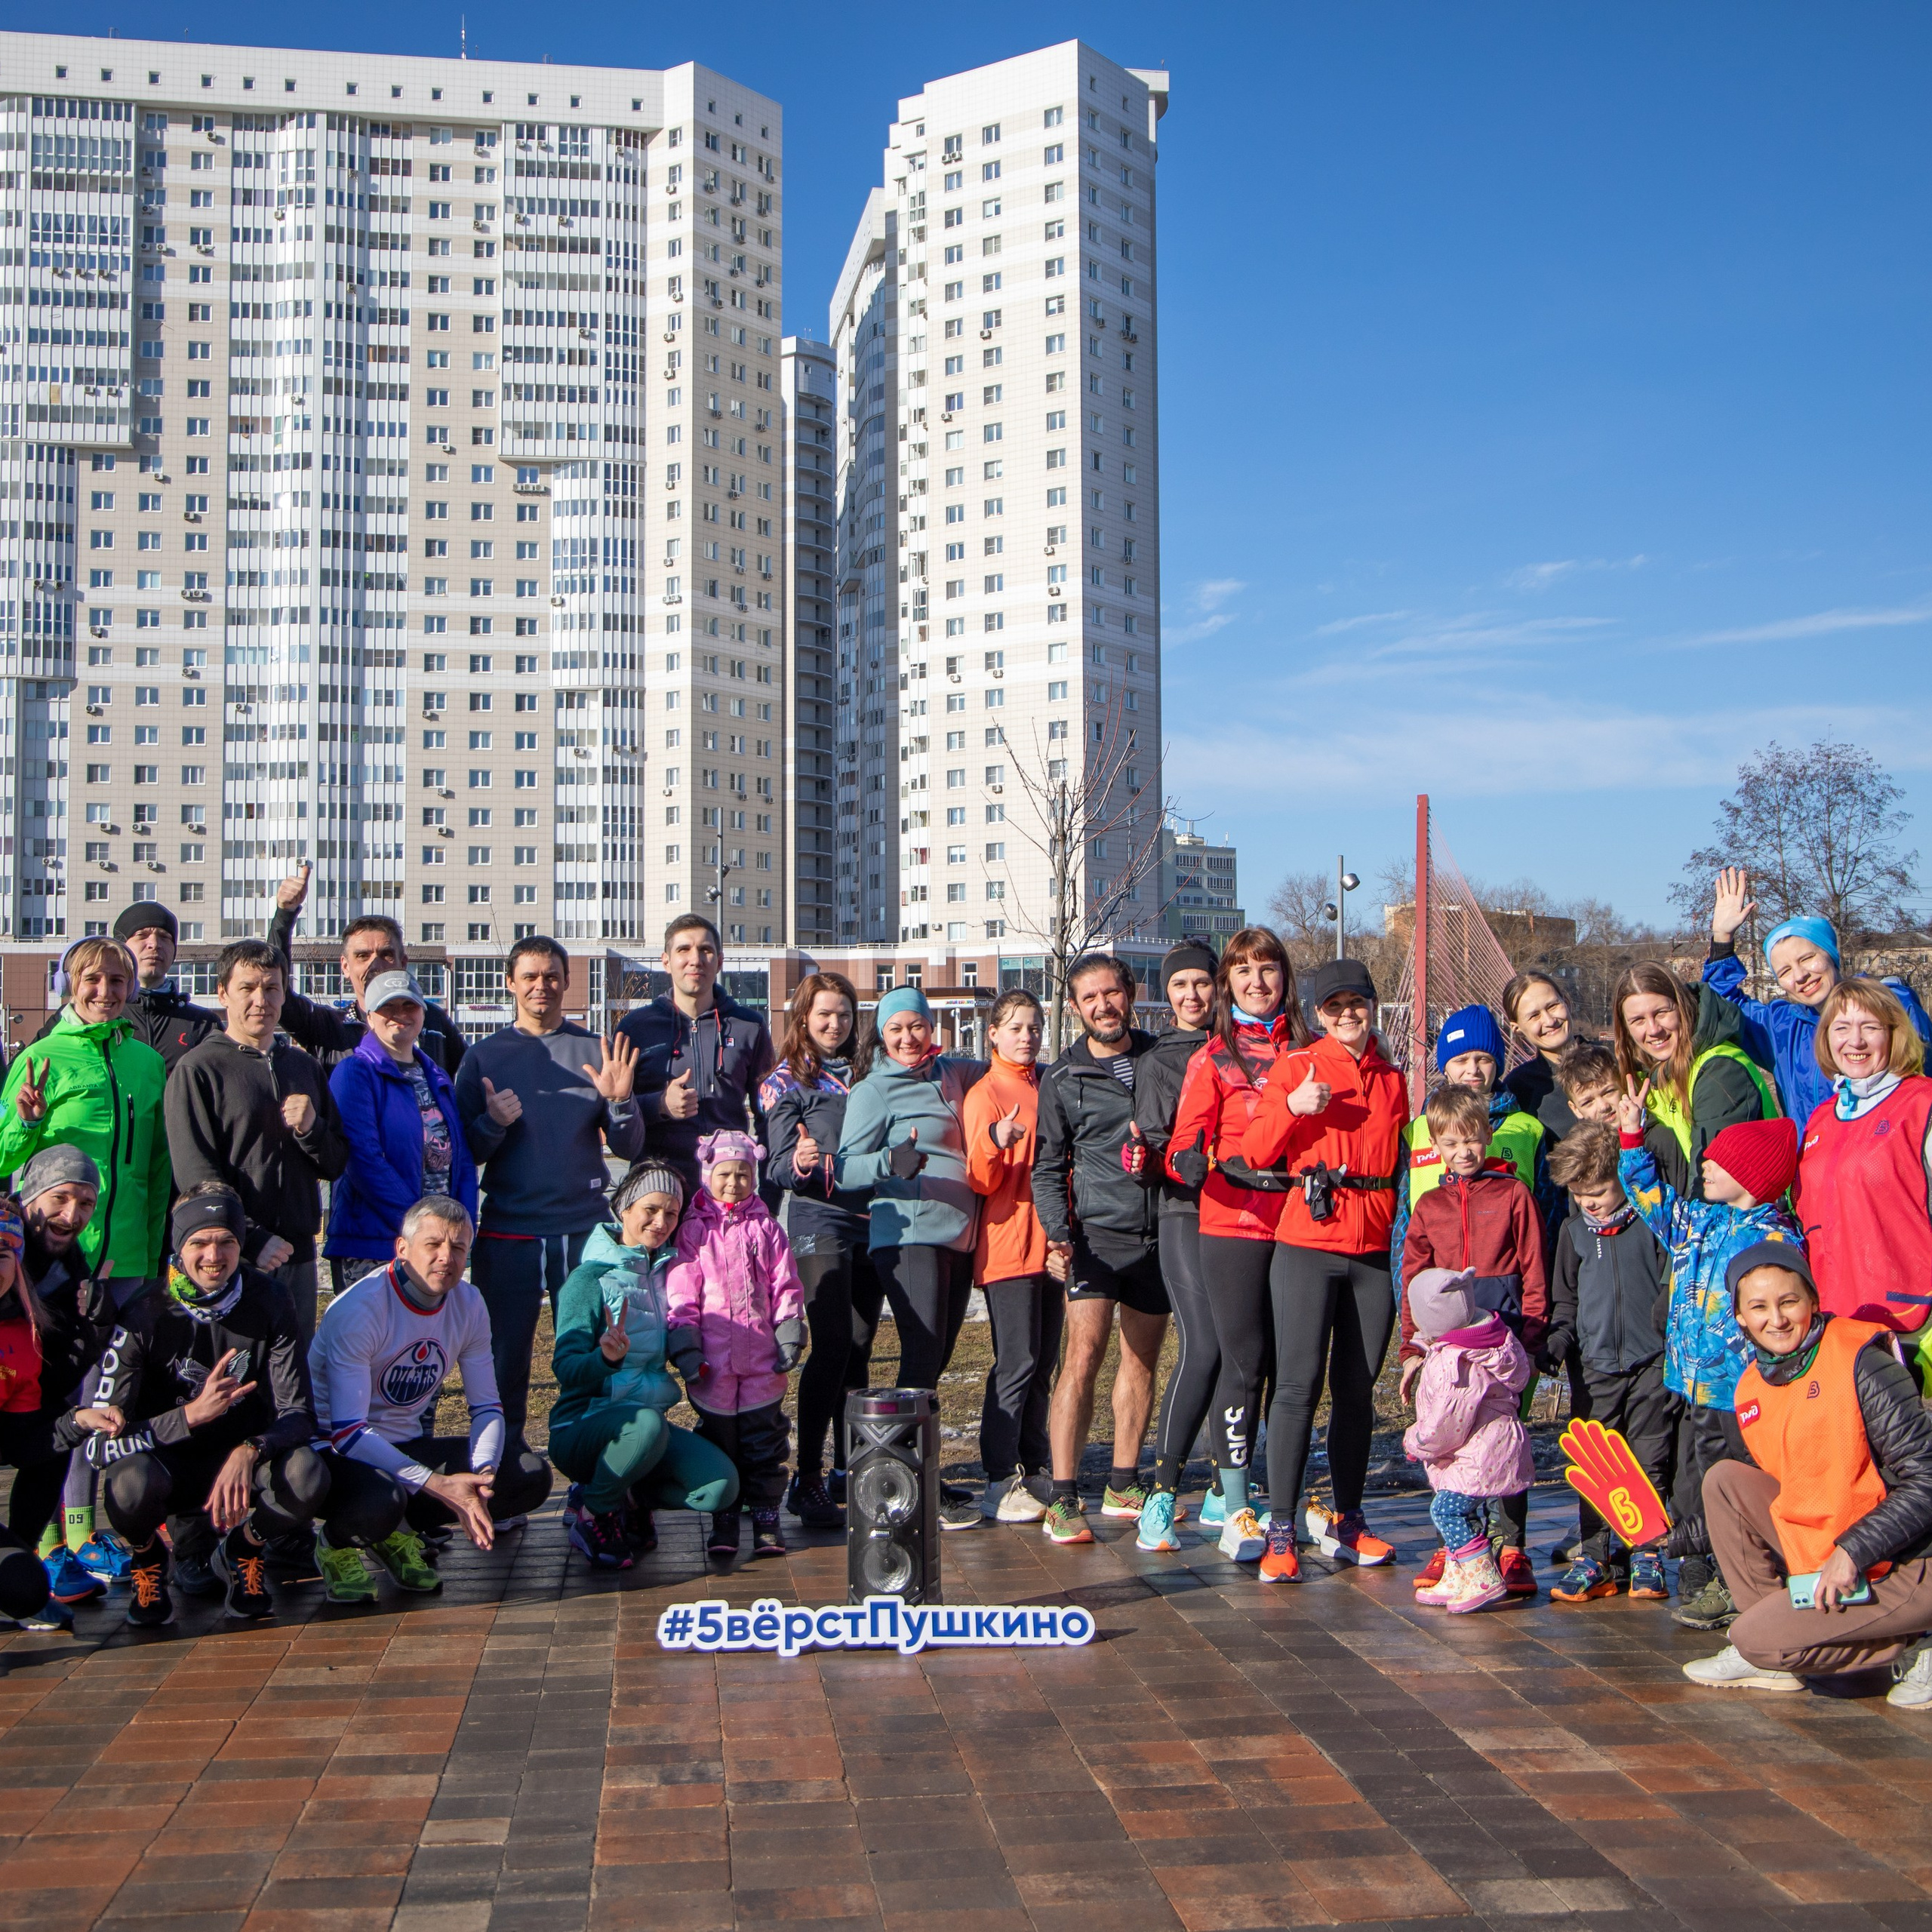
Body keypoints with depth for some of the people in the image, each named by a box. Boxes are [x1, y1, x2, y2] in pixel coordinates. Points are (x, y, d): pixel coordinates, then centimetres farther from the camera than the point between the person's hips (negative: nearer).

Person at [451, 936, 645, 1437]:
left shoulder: (596, 1052, 6)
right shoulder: (484, 1056, 6)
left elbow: (630, 1148, 3)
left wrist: (619, 1100, -14)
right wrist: (491, 1123, -15)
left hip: (585, 1231, 0)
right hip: (508, 1234, 0)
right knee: (503, 1360, 4)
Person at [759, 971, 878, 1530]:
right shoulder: (787, 1081, 1)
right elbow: (778, 1165, -8)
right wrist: (799, 1163, -27)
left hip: (869, 1221, 5)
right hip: (819, 1220, -5)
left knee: (859, 1349, 6)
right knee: (832, 1347, -13)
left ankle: (847, 1472, 14)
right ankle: (807, 1480, -10)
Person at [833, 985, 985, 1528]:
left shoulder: (950, 1074, 15)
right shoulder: (873, 1090, -2)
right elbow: (845, 1170, -8)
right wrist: (891, 1161, -26)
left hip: (959, 1235, 7)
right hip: (909, 1235, -6)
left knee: (937, 1359, 8)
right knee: (922, 1354, -12)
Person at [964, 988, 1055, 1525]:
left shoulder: (1048, 1087, 15)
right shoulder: (986, 1094, -5)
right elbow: (981, 1180, -12)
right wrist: (995, 1143, -31)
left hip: (1050, 1243, 7)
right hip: (1008, 1247, -7)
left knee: (1043, 1363, 11)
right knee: (1017, 1363, -9)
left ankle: (1036, 1470, 21)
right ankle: (1001, 1483, -4)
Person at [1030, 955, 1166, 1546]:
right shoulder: (1062, 1078, 3)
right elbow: (1047, 1168, 5)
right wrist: (1058, 1235, -9)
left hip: (1159, 1233, 3)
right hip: (1097, 1232, -3)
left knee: (1141, 1362, 11)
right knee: (1084, 1356, -15)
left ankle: (1123, 1486, 23)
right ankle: (1063, 1500, -13)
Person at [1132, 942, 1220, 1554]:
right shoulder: (1156, 1062, 8)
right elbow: (1156, 1151, 3)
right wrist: (1146, 1158, -18)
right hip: (1184, 1212, -3)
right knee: (1203, 1348, -18)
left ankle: (1222, 1493, 14)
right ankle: (1161, 1496, -11)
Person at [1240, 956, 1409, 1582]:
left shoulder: (1392, 1078, 15)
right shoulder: (1296, 1066, 2)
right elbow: (1255, 1153, -4)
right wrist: (1293, 1109, -19)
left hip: (1374, 1249, 4)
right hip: (1308, 1243, -4)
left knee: (1357, 1388, 9)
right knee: (1299, 1383, -8)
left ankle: (1345, 1519, 20)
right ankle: (1281, 1530, -5)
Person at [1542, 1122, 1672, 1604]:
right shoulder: (1575, 1229, 9)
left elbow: (1676, 1282, -1)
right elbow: (1565, 1297, 17)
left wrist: (1670, 1326, -14)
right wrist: (1557, 1340, 3)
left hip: (1651, 1363, -3)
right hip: (1596, 1365, 3)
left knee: (1650, 1463, 2)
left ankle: (1646, 1554, 14)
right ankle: (1596, 1558, 8)